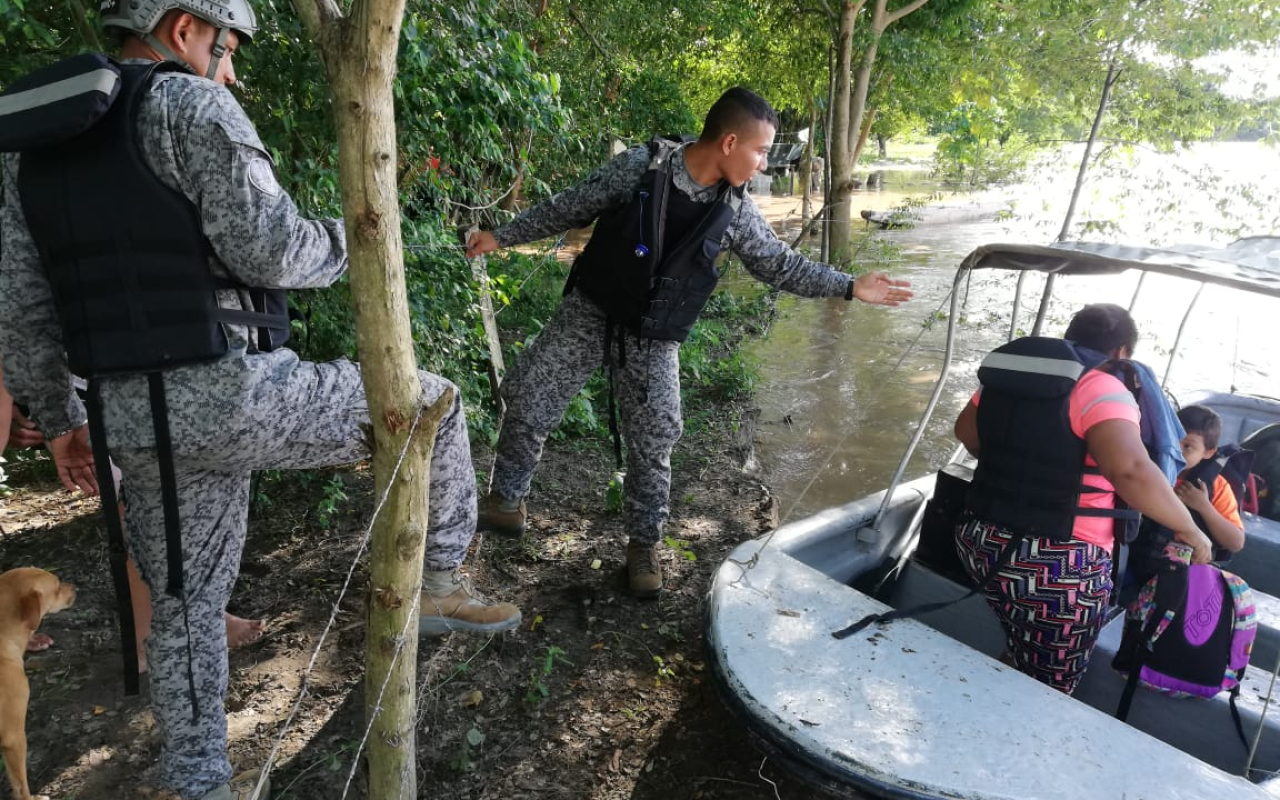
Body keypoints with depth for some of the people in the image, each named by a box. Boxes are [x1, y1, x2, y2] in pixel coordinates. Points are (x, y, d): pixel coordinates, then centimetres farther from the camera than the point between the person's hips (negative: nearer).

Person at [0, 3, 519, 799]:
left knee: (189, 603, 22)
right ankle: (438, 584, 18)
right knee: (429, 405, 10)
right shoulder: (192, 108, -7)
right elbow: (269, 252, -17)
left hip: (141, 418, 8)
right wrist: (346, 239, 5)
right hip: (234, 399, -7)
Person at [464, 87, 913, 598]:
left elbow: (780, 265, 7)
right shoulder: (641, 166, -12)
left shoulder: (735, 211, -4)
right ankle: (507, 499, 18)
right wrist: (503, 236, 2)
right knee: (526, 397, -5)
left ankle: (644, 543, 18)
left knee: (653, 443, -2)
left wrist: (850, 287, 4)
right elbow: (571, 207, -3)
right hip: (589, 311, -1)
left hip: (655, 340, 1)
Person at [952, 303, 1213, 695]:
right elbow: (1130, 469, -28)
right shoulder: (1101, 389, -13)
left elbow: (966, 431, 22)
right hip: (1058, 563, -6)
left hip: (983, 542, 7)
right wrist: (1188, 529, -15)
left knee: (1021, 668, 29)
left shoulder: (1008, 376, 8)